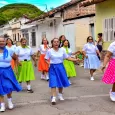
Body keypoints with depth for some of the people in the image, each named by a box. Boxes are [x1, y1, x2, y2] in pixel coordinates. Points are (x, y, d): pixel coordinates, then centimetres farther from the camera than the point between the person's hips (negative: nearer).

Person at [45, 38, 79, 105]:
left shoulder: (62, 50, 1)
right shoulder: (49, 51, -6)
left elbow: (67, 57, 6)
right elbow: (46, 59, 1)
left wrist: (75, 60, -1)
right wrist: (49, 63, -18)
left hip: (60, 67, 3)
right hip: (53, 68, -3)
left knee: (61, 82, 11)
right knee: (53, 83, -9)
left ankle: (60, 94, 34)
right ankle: (53, 98, -8)